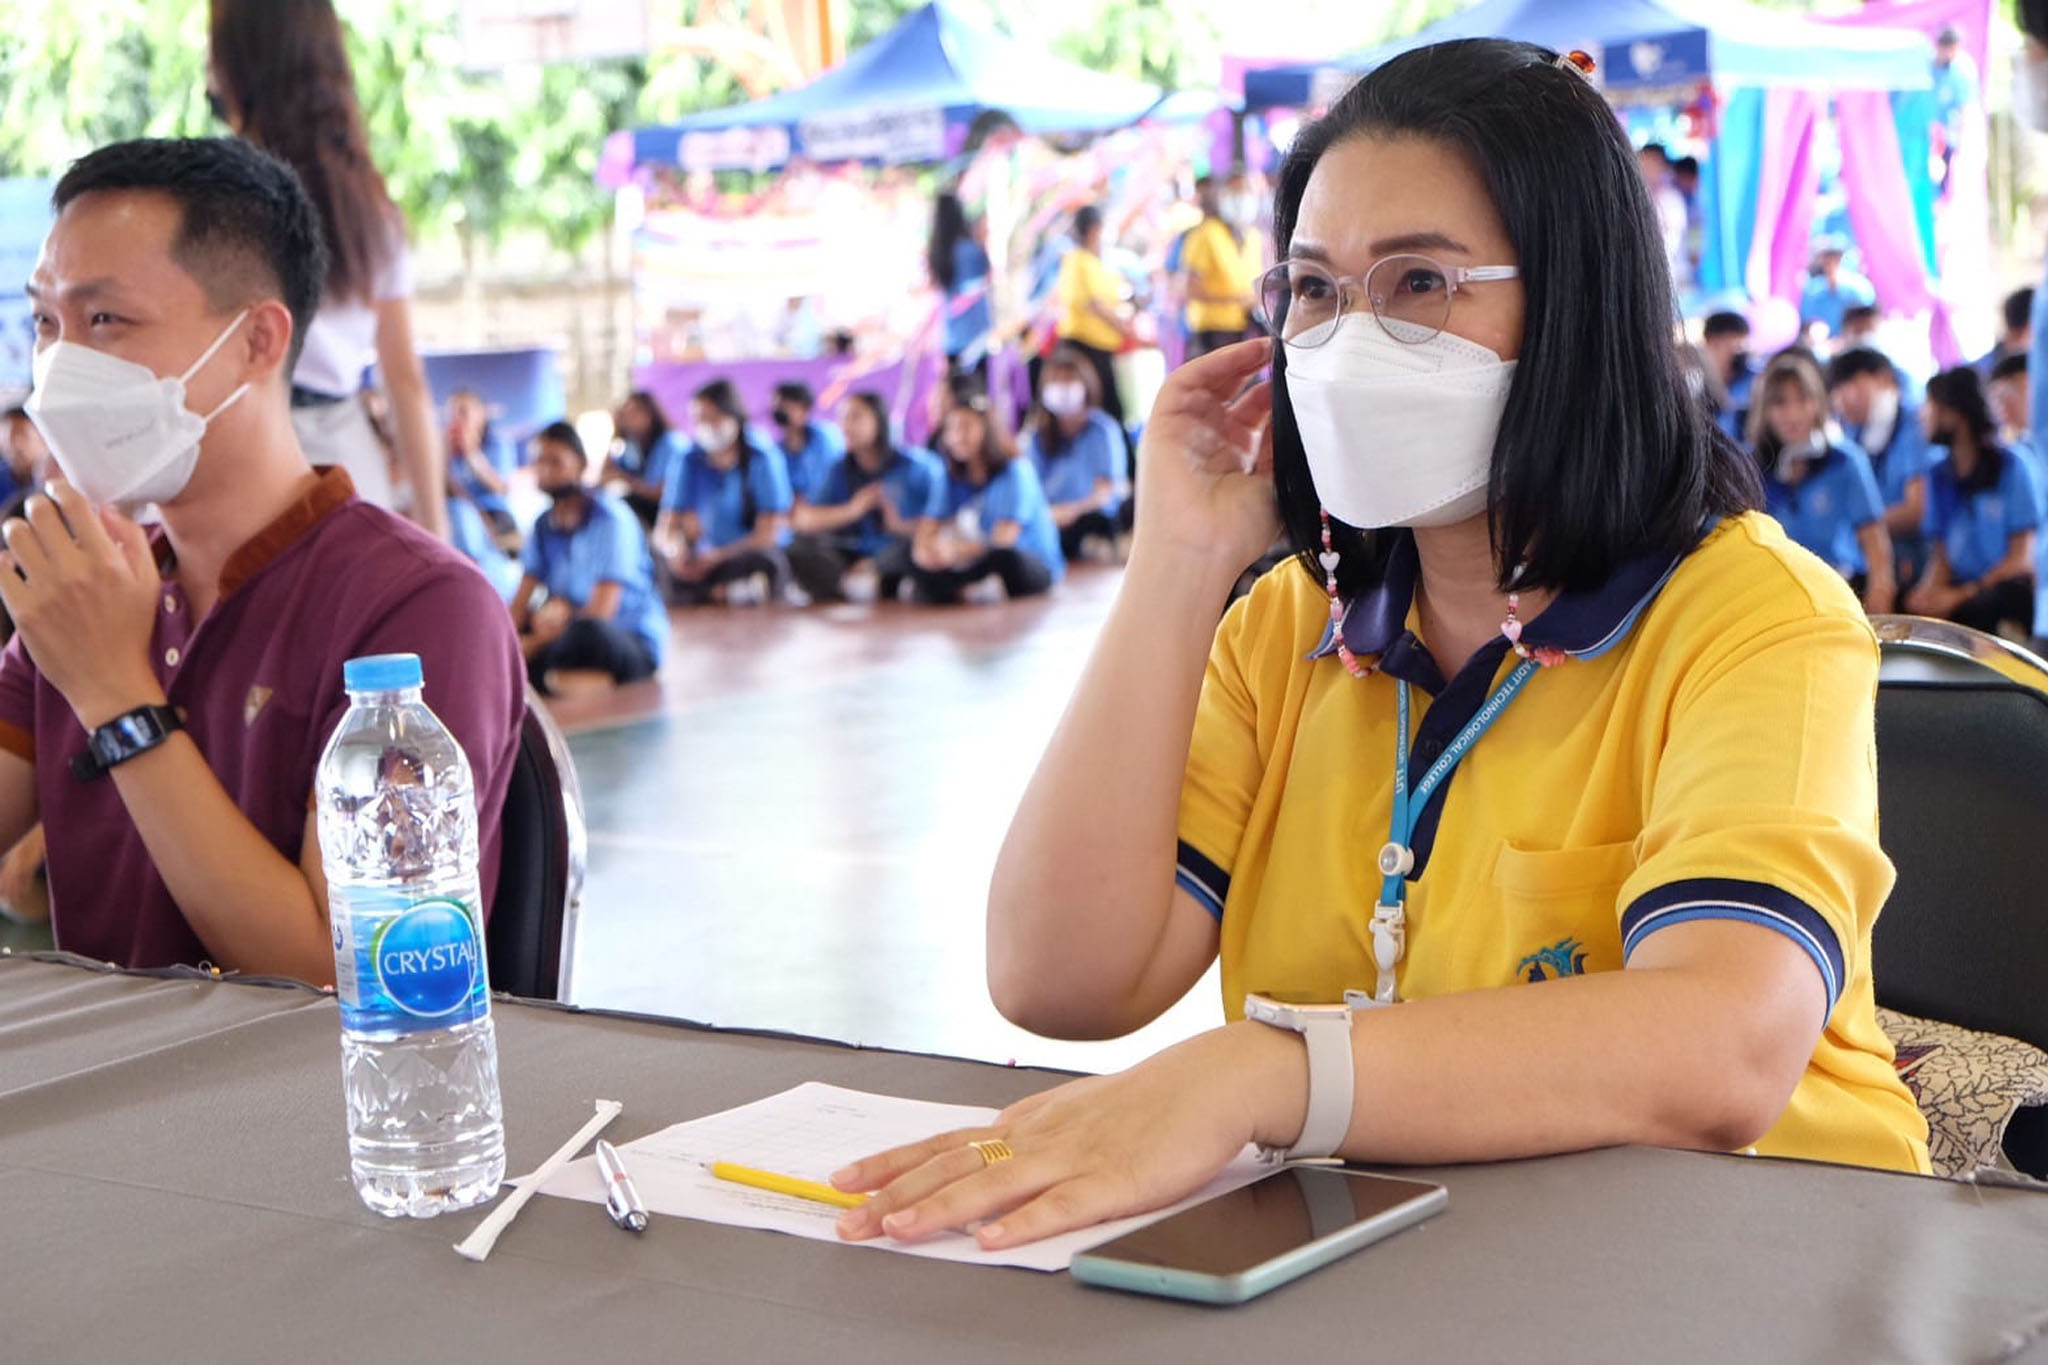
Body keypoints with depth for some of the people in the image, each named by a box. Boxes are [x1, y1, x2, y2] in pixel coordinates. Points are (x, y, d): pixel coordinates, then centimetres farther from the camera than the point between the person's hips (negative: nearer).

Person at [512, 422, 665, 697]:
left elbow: (601, 611, -18)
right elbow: (520, 603, 0)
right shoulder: (544, 525, 6)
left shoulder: (610, 518, -12)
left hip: (636, 645, -7)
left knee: (589, 632, -41)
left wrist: (533, 644, -21)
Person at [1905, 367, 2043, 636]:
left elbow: (2022, 559, -6)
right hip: (1960, 590, 4)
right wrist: (1928, 590, -13)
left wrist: (1962, 595, -17)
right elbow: (1940, 556, 11)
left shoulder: (2011, 468, -3)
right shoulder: (1940, 477, 12)